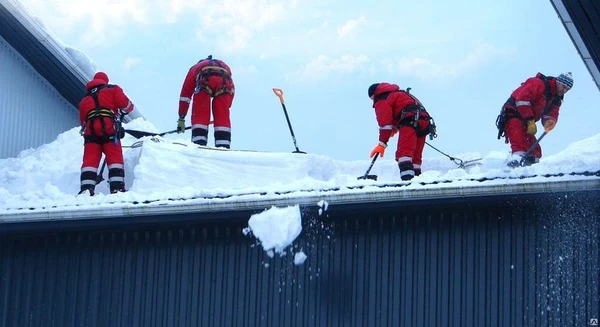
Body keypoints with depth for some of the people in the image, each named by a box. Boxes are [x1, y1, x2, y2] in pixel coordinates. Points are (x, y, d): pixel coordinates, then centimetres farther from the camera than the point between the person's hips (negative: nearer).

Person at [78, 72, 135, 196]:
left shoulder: (85, 100, 32)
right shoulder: (112, 89, 18)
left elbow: (82, 121, 28)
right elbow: (125, 104, 4)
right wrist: (126, 110, 25)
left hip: (90, 131, 3)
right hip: (109, 128, -3)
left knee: (90, 160, -2)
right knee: (115, 158, -5)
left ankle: (86, 189, -17)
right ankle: (117, 188, -17)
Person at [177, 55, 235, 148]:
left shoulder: (195, 68, 39)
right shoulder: (223, 65, 45)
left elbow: (185, 94, 37)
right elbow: (231, 90, 39)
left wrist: (181, 118, 38)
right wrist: (226, 107, 47)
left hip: (205, 80, -2)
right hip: (225, 80, 2)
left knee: (199, 114, 4)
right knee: (223, 116, 9)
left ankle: (199, 144, -10)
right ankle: (223, 145, 0)